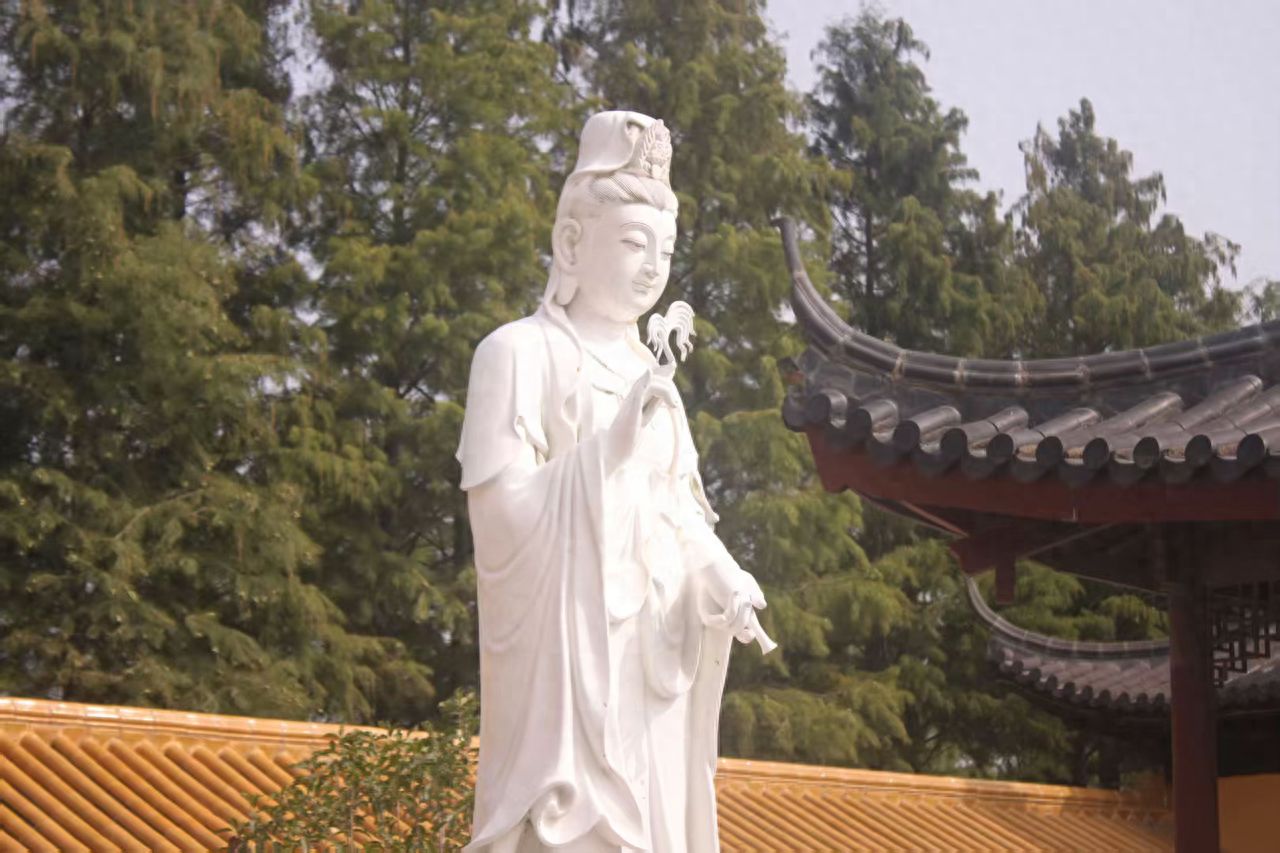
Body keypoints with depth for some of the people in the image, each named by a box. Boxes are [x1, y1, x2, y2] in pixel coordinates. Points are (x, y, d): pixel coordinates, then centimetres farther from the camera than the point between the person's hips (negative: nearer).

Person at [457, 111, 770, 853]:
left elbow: (679, 510, 12)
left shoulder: (646, 372, 16)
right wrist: (612, 445, -23)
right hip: (568, 653, -7)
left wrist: (723, 581, -8)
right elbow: (502, 511, -13)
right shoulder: (520, 353, -5)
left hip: (650, 660, 7)